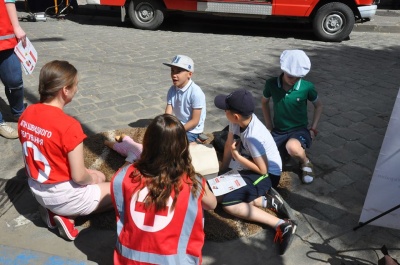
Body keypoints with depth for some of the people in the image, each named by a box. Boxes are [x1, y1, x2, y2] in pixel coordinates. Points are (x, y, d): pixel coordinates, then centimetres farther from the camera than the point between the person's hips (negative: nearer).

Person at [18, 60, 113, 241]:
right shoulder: (69, 126, -29)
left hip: (38, 190, 8)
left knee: (100, 177, 28)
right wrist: (92, 179, 0)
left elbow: (36, 156, 7)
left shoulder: (26, 114, -5)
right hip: (63, 196, -8)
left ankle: (53, 209, 11)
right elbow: (79, 177, -24)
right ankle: (67, 215, 1)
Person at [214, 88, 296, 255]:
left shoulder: (253, 136, -34)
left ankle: (282, 225, -23)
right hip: (250, 166, 9)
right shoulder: (239, 118, -11)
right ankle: (267, 201, -1)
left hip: (267, 174, -9)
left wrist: (237, 155, -17)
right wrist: (223, 170, 9)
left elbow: (262, 169, -25)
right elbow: (229, 144, 3)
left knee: (228, 204, -25)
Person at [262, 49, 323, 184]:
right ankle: (284, 151, 19)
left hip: (300, 129, -3)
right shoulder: (271, 84, -10)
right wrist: (268, 125, 6)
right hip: (278, 131, 3)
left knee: (292, 148, -39)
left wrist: (313, 128, -2)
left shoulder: (307, 87, -13)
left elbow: (318, 106, 6)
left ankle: (306, 162, -2)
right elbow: (264, 102, 11)